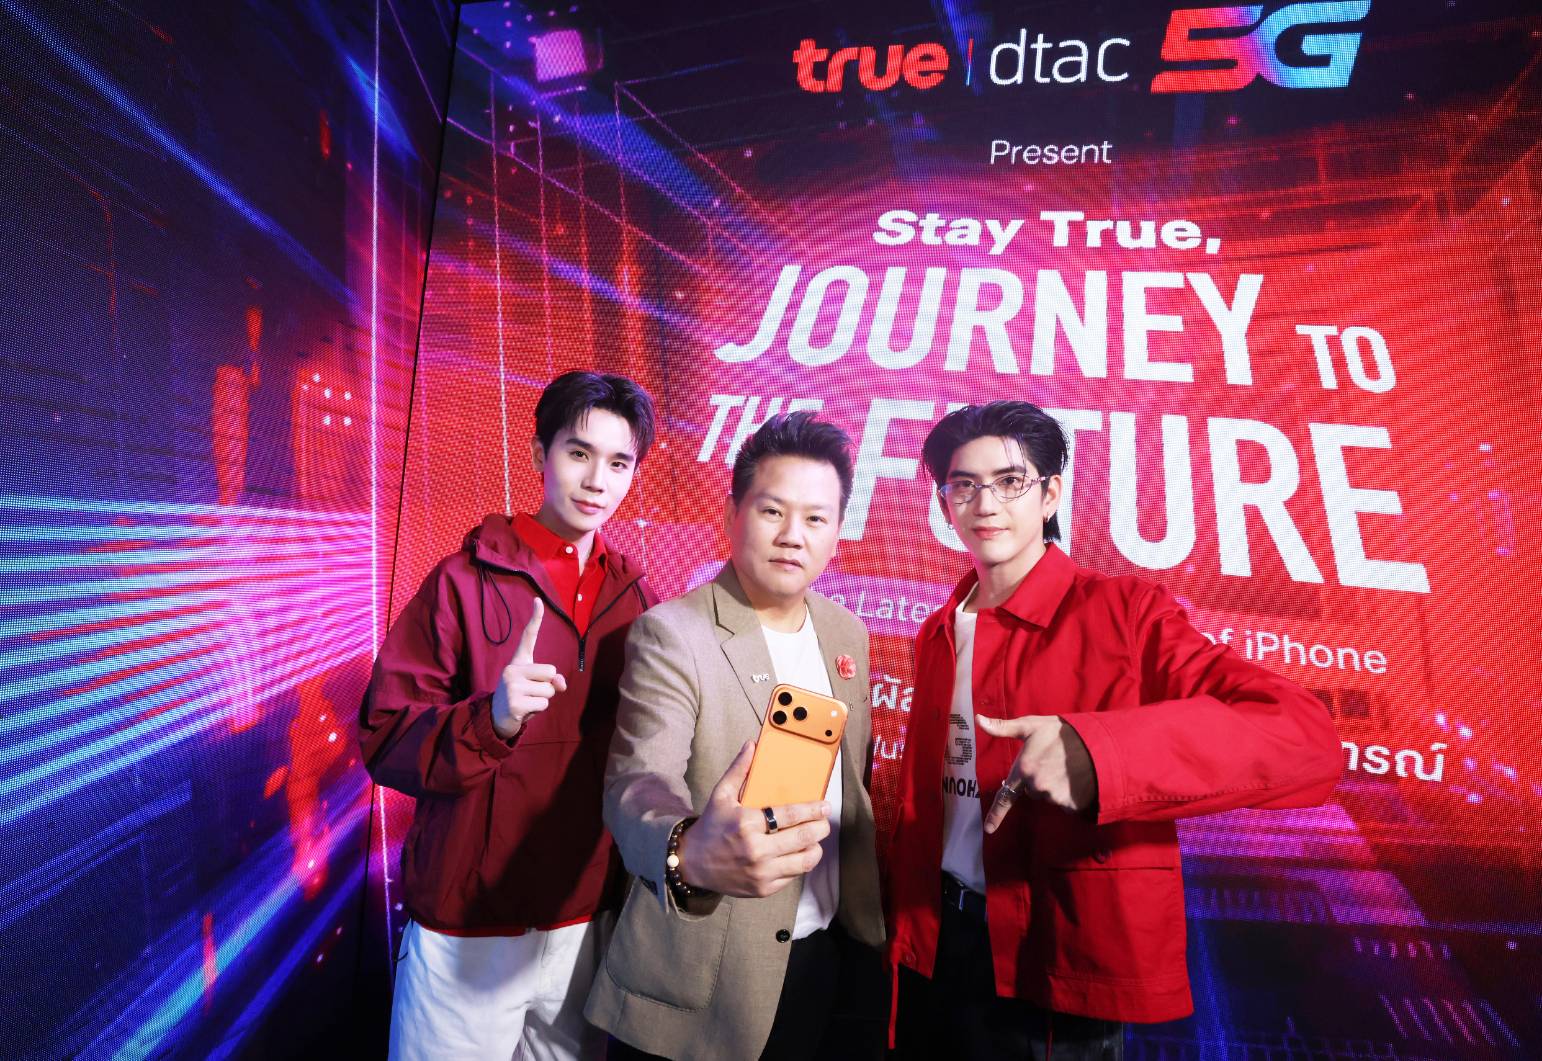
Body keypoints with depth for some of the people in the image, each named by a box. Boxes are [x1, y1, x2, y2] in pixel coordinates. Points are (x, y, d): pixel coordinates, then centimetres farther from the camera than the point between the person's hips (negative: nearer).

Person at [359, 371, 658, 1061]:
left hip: (586, 923, 3)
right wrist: (491, 719, -29)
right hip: (468, 932, -3)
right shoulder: (464, 581, -9)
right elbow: (384, 740, -12)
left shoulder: (635, 599, 1)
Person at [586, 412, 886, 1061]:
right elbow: (638, 785, -27)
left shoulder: (848, 634, 4)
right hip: (703, 987, -5)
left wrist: (868, 921, 4)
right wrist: (691, 853, -47)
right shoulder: (670, 634, -15)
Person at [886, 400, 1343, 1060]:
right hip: (933, 946, 5)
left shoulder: (1125, 613, -12)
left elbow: (1304, 739, -25)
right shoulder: (937, 636, 5)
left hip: (1061, 971, -5)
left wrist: (1098, 751, -37)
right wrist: (899, 921, 9)